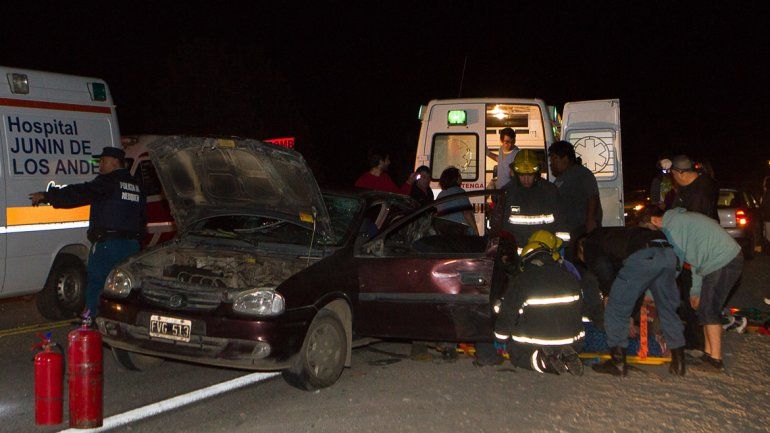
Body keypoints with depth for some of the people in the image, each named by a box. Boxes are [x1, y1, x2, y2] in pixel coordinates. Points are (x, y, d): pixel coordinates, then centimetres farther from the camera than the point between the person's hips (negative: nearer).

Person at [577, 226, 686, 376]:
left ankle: (618, 362, 10)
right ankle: (678, 363, 28)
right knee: (668, 310, 22)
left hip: (644, 256, -8)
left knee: (616, 310, 6)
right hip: (668, 254, 8)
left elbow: (603, 269, 1)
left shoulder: (589, 242, 21)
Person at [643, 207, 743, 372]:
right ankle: (708, 353, 18)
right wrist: (695, 290, 26)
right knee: (705, 310, 13)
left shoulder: (673, 224, -14)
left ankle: (716, 359, -4)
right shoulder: (678, 220, 18)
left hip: (724, 262, -10)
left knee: (709, 310, -7)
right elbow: (697, 259, 25)